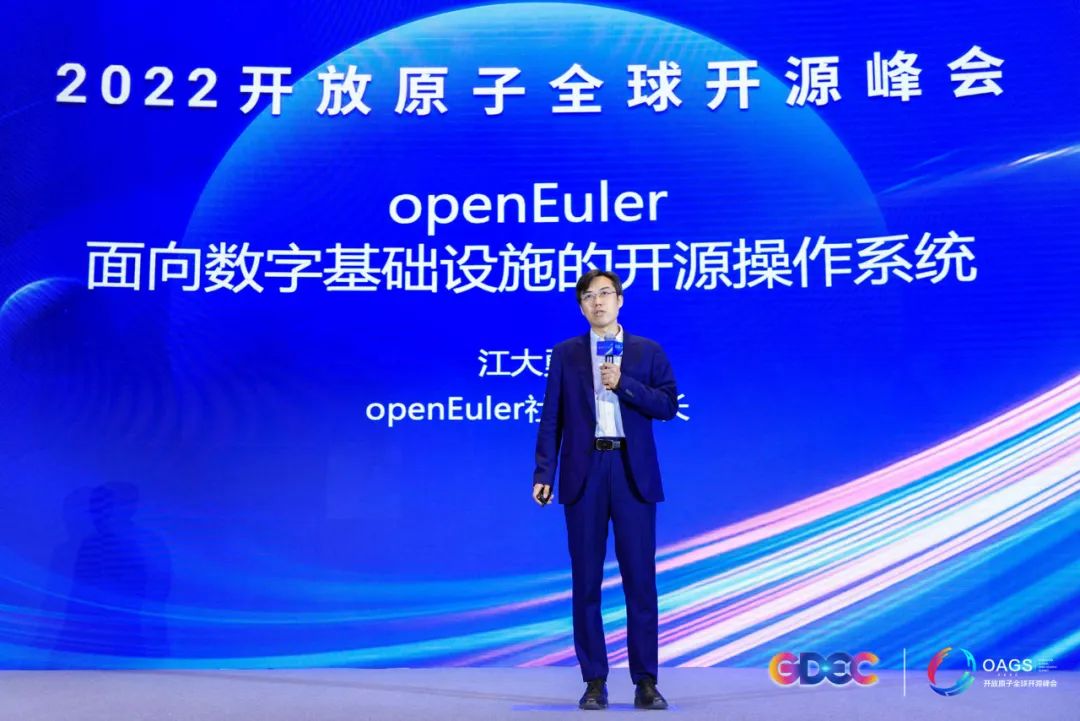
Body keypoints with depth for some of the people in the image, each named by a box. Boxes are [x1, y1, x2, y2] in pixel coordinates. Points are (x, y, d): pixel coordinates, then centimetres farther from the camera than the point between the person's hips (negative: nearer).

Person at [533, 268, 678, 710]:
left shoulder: (648, 351, 9)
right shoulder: (566, 354, 9)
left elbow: (668, 407, 0)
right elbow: (551, 418, 4)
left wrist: (623, 384, -11)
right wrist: (544, 474, -4)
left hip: (634, 472, 0)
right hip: (584, 471, 1)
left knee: (640, 577, 1)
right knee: (586, 579, 4)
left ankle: (645, 681, 11)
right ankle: (595, 681, 14)